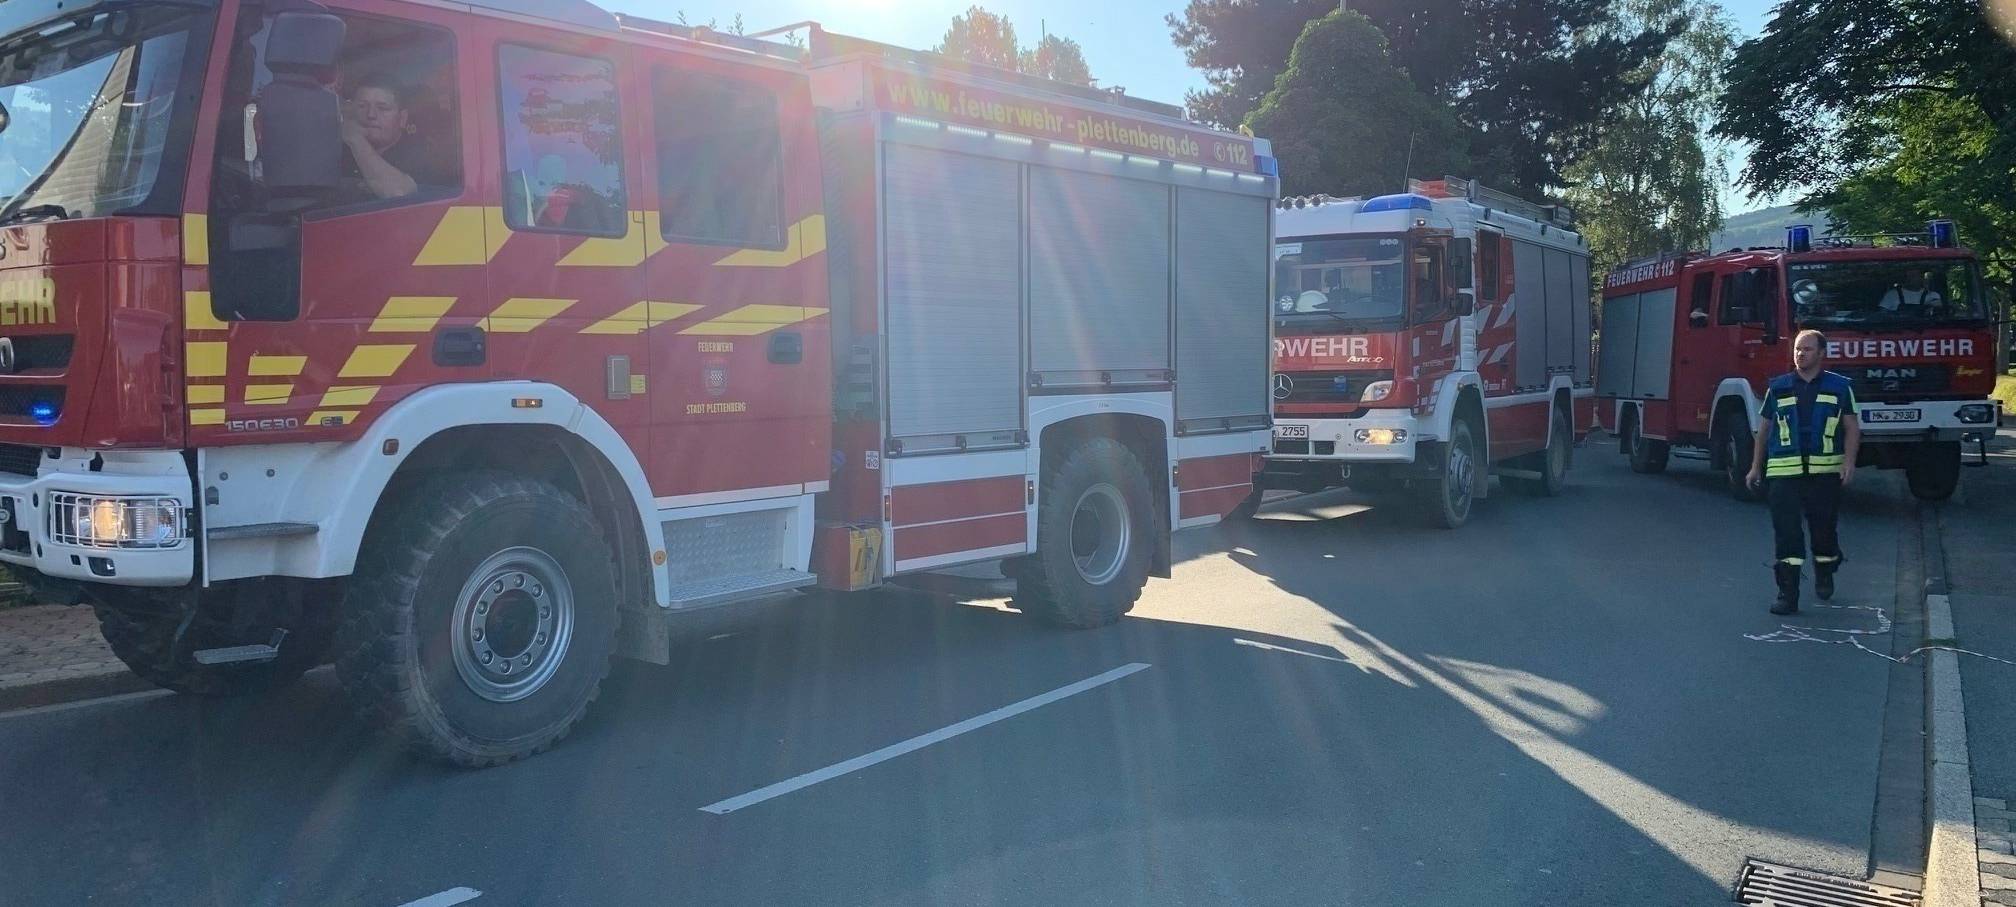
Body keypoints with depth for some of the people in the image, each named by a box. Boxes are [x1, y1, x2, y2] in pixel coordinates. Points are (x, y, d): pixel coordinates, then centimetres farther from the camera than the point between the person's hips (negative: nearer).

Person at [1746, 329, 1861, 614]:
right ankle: (1788, 594, -5)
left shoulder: (1839, 387, 6)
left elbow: (1852, 428, 4)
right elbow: (1765, 429, 15)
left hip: (1825, 472, 0)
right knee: (1786, 533, -6)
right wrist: (1756, 467, 14)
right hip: (1784, 471, 0)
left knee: (1824, 528, 9)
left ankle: (1824, 576, 36)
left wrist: (1849, 462, -9)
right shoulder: (1778, 387, 9)